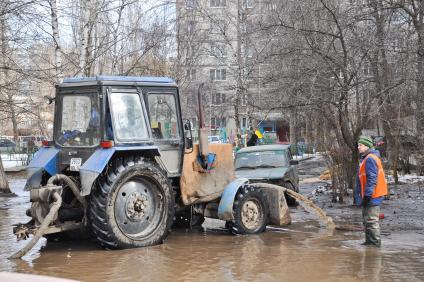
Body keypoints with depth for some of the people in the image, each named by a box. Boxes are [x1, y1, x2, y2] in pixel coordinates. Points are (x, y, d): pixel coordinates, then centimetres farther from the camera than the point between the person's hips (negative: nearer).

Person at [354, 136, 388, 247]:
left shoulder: (370, 159, -17)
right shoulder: (366, 159, 16)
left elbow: (372, 179, -22)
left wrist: (367, 195, -22)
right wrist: (362, 196, 23)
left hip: (372, 196, -11)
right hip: (370, 195, 11)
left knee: (371, 220, -7)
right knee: (367, 219, 17)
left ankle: (375, 242, -1)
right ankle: (369, 241, 25)